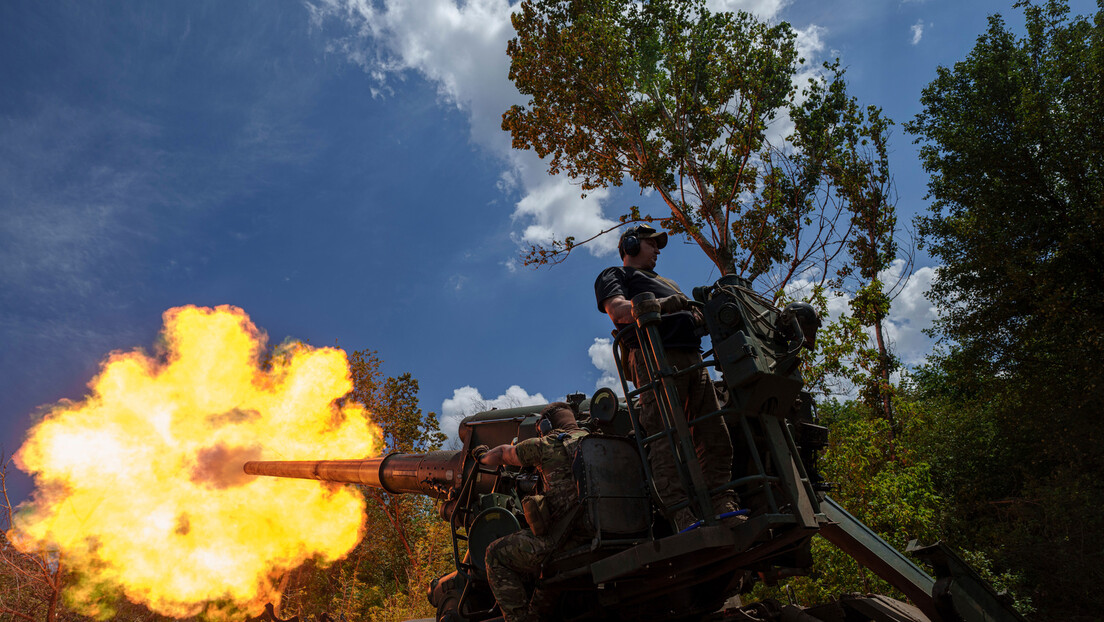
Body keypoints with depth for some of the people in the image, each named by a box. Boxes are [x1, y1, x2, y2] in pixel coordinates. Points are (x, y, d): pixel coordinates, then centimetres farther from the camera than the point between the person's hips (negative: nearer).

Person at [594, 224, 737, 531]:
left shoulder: (667, 283, 43)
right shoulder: (613, 275, 21)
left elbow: (693, 316, 33)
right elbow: (617, 310, 0)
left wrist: (698, 315, 8)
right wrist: (663, 304, -10)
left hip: (692, 356, 8)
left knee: (715, 435, -5)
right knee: (667, 438, -18)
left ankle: (724, 507, -9)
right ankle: (683, 516, -26)